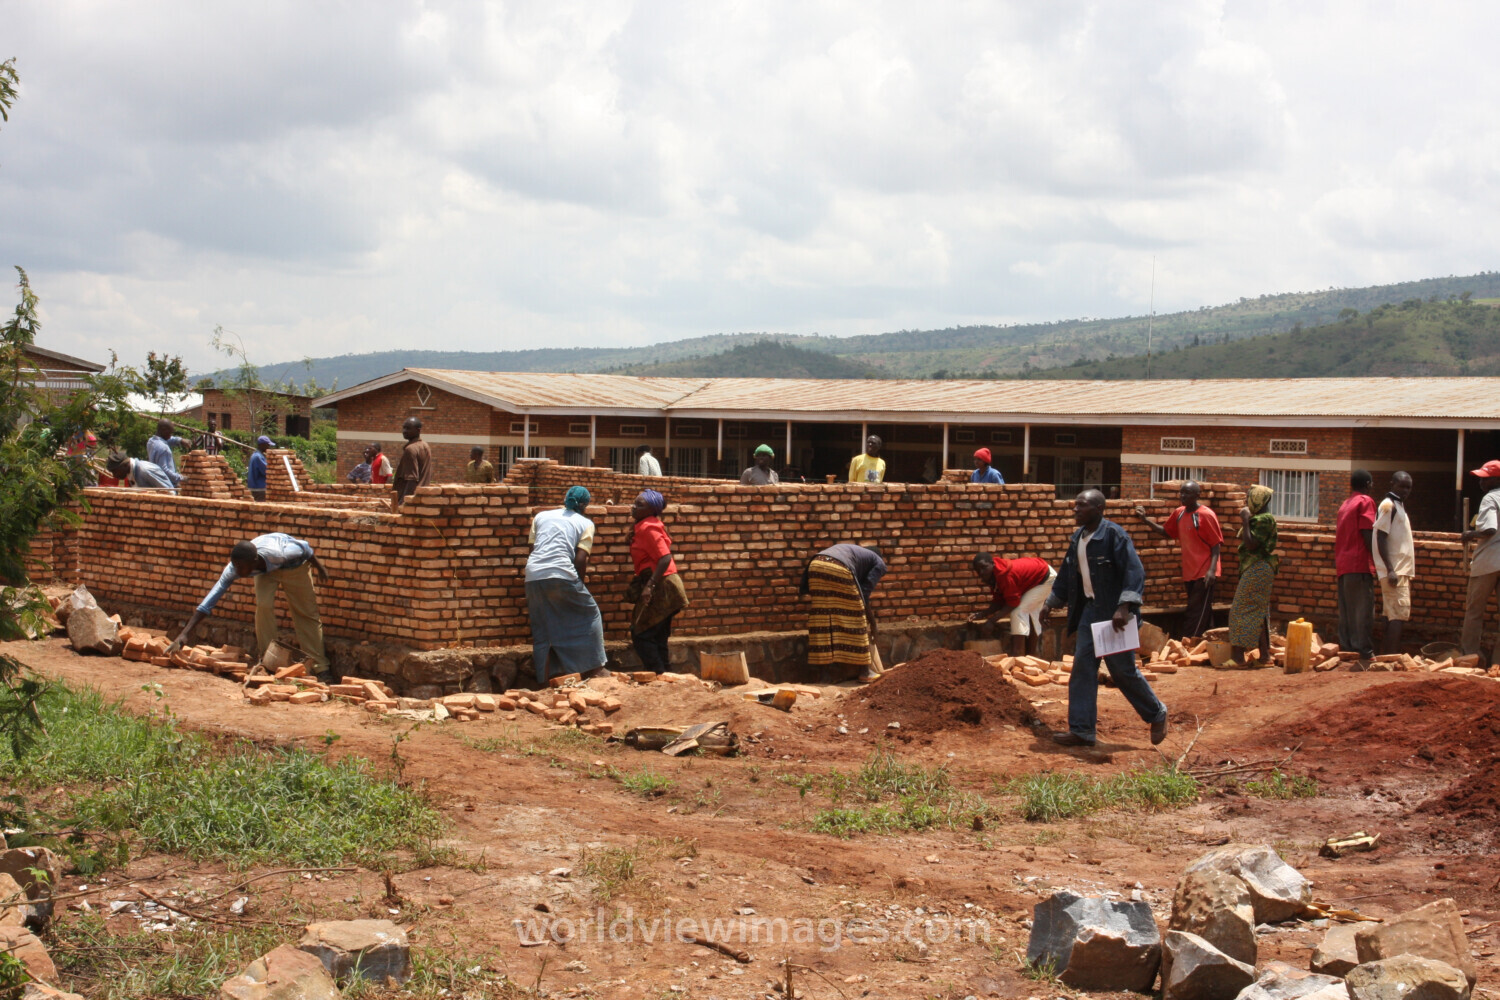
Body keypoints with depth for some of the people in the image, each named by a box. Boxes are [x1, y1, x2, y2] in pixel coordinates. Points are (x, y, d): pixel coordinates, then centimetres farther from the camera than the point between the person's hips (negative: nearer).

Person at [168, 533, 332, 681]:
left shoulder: (278, 553, -45)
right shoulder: (234, 568, -33)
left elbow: (303, 547, -24)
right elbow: (212, 597, -31)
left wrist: (319, 567, -5)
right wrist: (186, 632, -36)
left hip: (294, 565, -2)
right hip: (266, 571, 2)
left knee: (307, 613, -2)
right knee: (263, 606, -21)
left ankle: (320, 668, 3)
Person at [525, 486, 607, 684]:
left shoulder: (541, 516, 21)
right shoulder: (585, 524, 10)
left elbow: (532, 545, 19)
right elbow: (580, 559, -1)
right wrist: (578, 584, 13)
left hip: (533, 576, 4)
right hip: (561, 575, -4)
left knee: (542, 631, 12)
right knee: (589, 615, 15)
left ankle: (543, 680, 12)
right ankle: (593, 667, 13)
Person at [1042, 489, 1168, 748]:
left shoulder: (1114, 534, -15)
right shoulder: (1077, 538, 10)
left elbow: (1134, 571, -22)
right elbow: (1067, 574, 22)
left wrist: (1124, 607, -31)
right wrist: (1050, 603, 25)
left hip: (1114, 613, -7)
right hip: (1089, 611, 7)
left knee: (1123, 669, 1)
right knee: (1082, 668, 2)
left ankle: (1157, 714, 23)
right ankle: (1082, 730, 6)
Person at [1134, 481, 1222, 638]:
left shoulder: (1206, 515, -14)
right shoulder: (1179, 513, 7)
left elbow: (1216, 544, -13)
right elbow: (1165, 531, 20)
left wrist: (1212, 569, -22)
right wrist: (1145, 520, 7)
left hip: (1204, 574, -7)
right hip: (1189, 573, 7)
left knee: (1195, 617, -8)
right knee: (1202, 615, 14)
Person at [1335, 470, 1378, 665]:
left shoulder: (1344, 505, 20)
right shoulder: (1365, 502, -3)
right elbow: (1368, 535, -12)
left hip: (1342, 565, 8)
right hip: (1360, 564, -8)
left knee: (1346, 613, 8)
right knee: (1363, 612, -9)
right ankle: (1365, 656, -13)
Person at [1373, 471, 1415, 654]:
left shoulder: (1398, 505, 19)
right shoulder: (1388, 505, -10)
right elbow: (1381, 538, -17)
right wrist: (1390, 570, -23)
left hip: (1401, 570, 10)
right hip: (1394, 570, -10)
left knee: (1393, 615, 8)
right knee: (1399, 614, -15)